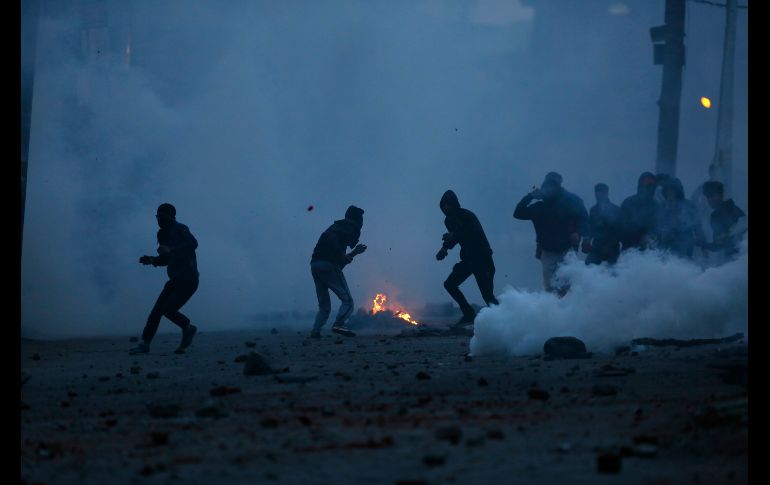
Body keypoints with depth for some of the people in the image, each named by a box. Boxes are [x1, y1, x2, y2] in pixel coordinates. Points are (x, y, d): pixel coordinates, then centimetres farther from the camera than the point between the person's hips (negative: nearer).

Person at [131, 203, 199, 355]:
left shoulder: (180, 230, -11)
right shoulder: (165, 234, 14)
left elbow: (192, 244, -30)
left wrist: (170, 250, -31)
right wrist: (152, 260, 5)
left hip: (188, 280, -8)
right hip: (175, 280, 8)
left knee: (168, 309, -19)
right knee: (157, 310, 0)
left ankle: (188, 328, 4)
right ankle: (145, 344, 2)